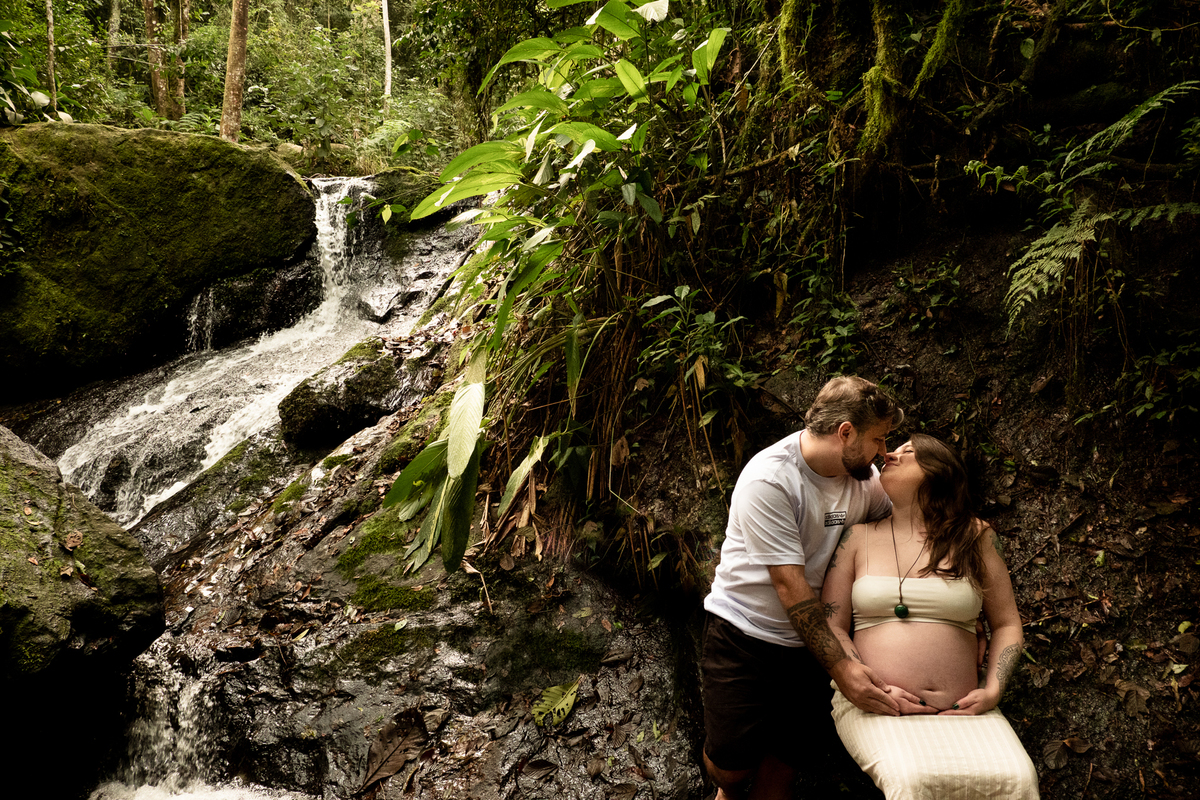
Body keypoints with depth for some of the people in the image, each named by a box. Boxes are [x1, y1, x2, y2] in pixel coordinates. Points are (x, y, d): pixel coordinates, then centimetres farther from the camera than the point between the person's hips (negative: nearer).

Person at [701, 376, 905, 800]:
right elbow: (789, 582, -24)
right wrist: (839, 665, -25)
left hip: (809, 643, 5)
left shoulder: (866, 479, -1)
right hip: (744, 636, -5)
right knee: (732, 763, 0)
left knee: (785, 764, 5)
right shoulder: (769, 479, -22)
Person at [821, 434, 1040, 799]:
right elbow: (831, 626, 7)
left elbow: (1007, 624, 15)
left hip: (961, 711, 2)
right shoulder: (859, 538, 9)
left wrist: (992, 691, 0)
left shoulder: (975, 537, 11)